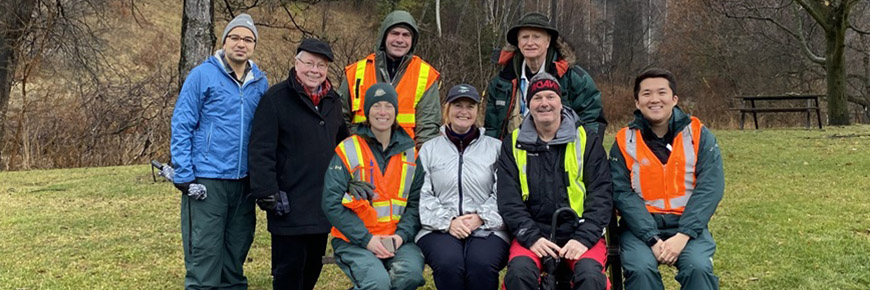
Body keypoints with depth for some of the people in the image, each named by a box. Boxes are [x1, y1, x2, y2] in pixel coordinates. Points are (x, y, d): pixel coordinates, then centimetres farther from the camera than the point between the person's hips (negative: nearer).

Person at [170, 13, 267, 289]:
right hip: (207, 179, -4)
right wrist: (183, 174, -11)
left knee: (237, 249, 14)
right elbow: (181, 126, -5)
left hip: (245, 180, 5)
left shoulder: (260, 82, 8)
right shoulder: (202, 75, -5)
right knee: (204, 252, -2)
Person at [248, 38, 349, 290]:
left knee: (313, 266, 16)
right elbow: (261, 151, -14)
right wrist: (268, 194, -18)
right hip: (290, 206, -6)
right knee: (289, 269, 1)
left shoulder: (332, 101, 13)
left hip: (323, 205, 6)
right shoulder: (276, 98, -9)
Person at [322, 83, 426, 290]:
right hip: (354, 240, -3)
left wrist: (401, 235, -10)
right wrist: (367, 239, -14)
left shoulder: (410, 152, 10)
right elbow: (331, 203, -8)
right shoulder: (347, 150, -2)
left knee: (411, 273, -28)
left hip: (398, 239, 3)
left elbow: (416, 201, 6)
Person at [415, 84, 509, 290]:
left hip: (488, 229, 0)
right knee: (448, 263, -32)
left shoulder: (496, 148, 14)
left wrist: (481, 217, -12)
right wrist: (448, 222, -10)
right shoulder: (429, 149, 15)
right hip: (439, 229, 1)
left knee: (482, 263, -32)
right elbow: (423, 196, 4)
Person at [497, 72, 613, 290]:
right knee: (519, 272, -29)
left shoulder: (587, 139, 5)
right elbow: (508, 200, 1)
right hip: (533, 234, 1)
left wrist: (584, 238, -14)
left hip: (581, 233, 0)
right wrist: (531, 237, -13)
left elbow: (601, 195, 0)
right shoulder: (514, 144, 8)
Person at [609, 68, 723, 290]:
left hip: (687, 225, 1)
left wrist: (683, 235, -16)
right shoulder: (624, 141, 2)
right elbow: (622, 194, -6)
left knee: (699, 267, -27)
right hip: (641, 226, 0)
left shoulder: (699, 135, 3)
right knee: (641, 269, -27)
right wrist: (653, 239, -18)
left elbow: (710, 188, -4)